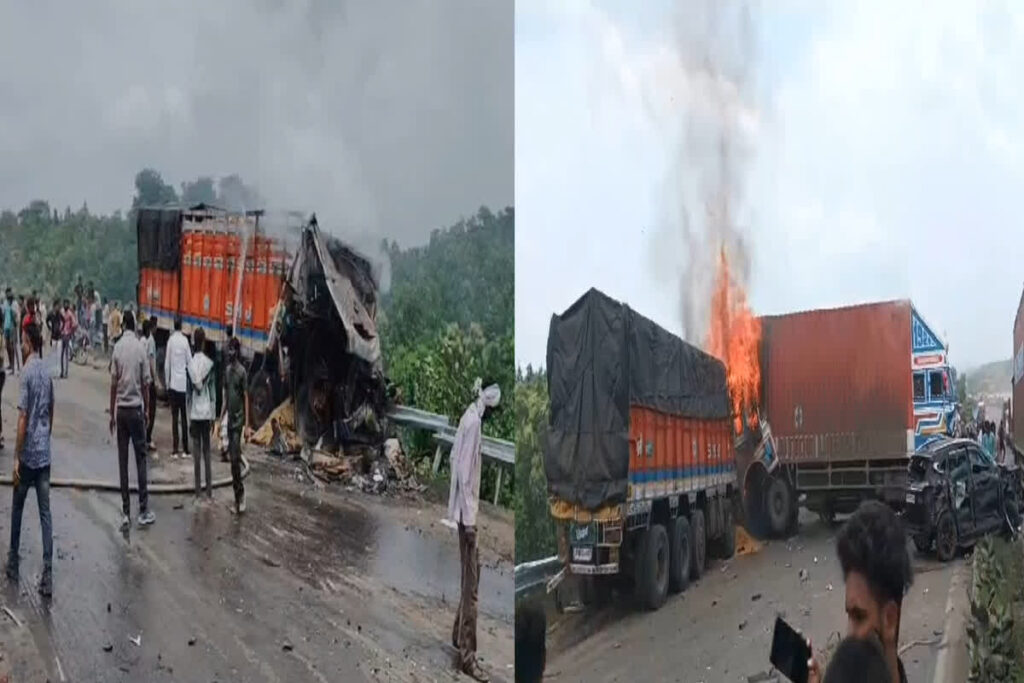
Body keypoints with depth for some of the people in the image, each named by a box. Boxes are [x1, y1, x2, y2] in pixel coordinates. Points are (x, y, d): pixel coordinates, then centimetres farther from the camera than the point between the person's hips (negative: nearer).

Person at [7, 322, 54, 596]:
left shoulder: (27, 372, -14)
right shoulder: (47, 372, 8)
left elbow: (23, 417, -16)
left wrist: (16, 457, -13)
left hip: (28, 453, -5)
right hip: (45, 453, 5)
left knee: (17, 507, 13)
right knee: (45, 512, 2)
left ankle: (13, 561, 25)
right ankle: (47, 573, -2)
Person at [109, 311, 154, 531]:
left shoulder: (117, 347, -3)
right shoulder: (140, 348, -6)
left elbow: (113, 383, -1)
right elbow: (146, 384, -4)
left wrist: (112, 413, 7)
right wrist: (147, 409, 9)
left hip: (121, 409, 2)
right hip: (136, 409, -2)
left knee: (123, 461, 4)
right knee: (140, 458, 4)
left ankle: (126, 513, 6)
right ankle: (143, 510, 4)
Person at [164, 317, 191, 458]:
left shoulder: (171, 340, -4)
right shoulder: (185, 340, -4)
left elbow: (167, 364, -2)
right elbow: (189, 362, -1)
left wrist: (167, 383, 8)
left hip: (173, 384, 0)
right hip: (184, 383, 0)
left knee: (175, 417, 1)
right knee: (184, 416, 6)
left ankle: (175, 449, -2)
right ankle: (185, 448, 7)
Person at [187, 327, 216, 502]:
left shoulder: (190, 364, -3)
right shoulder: (209, 363, -4)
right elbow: (212, 392, -1)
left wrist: (188, 418, 5)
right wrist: (213, 417, 6)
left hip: (194, 413, 0)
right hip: (206, 412, 0)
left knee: (197, 449, 2)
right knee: (206, 450, 6)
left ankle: (198, 491, 3)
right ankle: (209, 491, 7)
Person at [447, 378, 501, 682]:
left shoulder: (471, 416, 9)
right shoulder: (473, 421, -20)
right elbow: (464, 472, -22)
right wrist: (469, 516, -20)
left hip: (466, 509, 10)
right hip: (467, 511, -10)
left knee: (470, 578, 19)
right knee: (471, 583, -6)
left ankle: (459, 635, 32)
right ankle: (467, 655, -2)